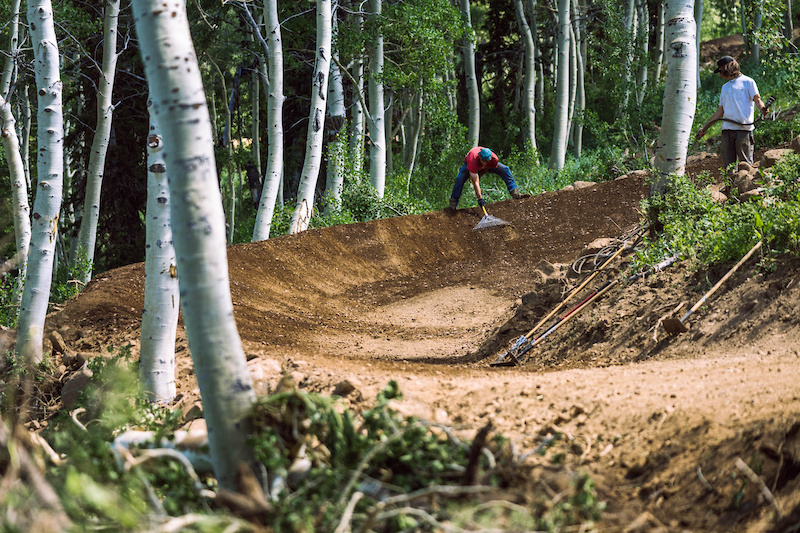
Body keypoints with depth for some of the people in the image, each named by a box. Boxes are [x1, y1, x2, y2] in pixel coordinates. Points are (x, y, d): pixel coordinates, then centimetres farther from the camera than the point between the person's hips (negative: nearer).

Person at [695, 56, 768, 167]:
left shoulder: (748, 82, 7)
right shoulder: (725, 87, 26)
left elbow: (757, 100, -2)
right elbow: (720, 111, 27)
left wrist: (762, 109, -25)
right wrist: (704, 128, 24)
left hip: (743, 128, -6)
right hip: (727, 129, 6)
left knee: (745, 163, -10)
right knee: (727, 164, -1)